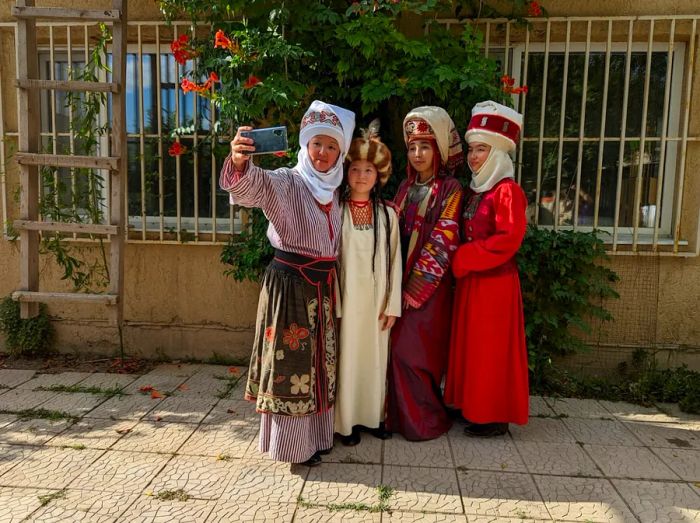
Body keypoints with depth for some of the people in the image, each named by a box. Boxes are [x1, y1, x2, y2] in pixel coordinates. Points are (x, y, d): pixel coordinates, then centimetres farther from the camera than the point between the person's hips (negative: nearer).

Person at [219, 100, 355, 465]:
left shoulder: (333, 192, 11)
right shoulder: (285, 182, -10)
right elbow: (252, 186, -32)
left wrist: (332, 285, 12)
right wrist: (240, 163, -52)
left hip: (323, 287, 7)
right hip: (289, 283, -7)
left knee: (319, 363, 16)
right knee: (291, 363, 0)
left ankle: (314, 434, 33)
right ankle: (291, 443, 17)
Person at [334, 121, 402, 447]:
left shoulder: (387, 214, 4)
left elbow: (394, 260, 4)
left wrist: (392, 304, 1)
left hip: (376, 299, 3)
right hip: (346, 297, -2)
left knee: (375, 357, 11)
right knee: (346, 357, 5)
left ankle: (373, 416, 29)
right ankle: (346, 421, 20)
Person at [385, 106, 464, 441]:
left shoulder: (449, 189, -6)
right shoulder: (406, 187, 13)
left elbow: (442, 242, -13)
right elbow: (395, 233, 11)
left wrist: (415, 289, -14)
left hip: (429, 285, -5)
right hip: (402, 281, 6)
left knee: (413, 351, -3)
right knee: (401, 348, 9)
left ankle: (426, 421, 15)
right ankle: (403, 414, 24)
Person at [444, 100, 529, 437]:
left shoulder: (507, 191, -13)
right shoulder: (473, 190, 12)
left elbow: (508, 239, -22)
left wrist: (462, 258, -18)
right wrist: (461, 262, 0)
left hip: (495, 282, -8)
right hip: (471, 280, 8)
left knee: (491, 348, 1)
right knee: (472, 345, 14)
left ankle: (495, 417, 16)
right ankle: (475, 408, 29)